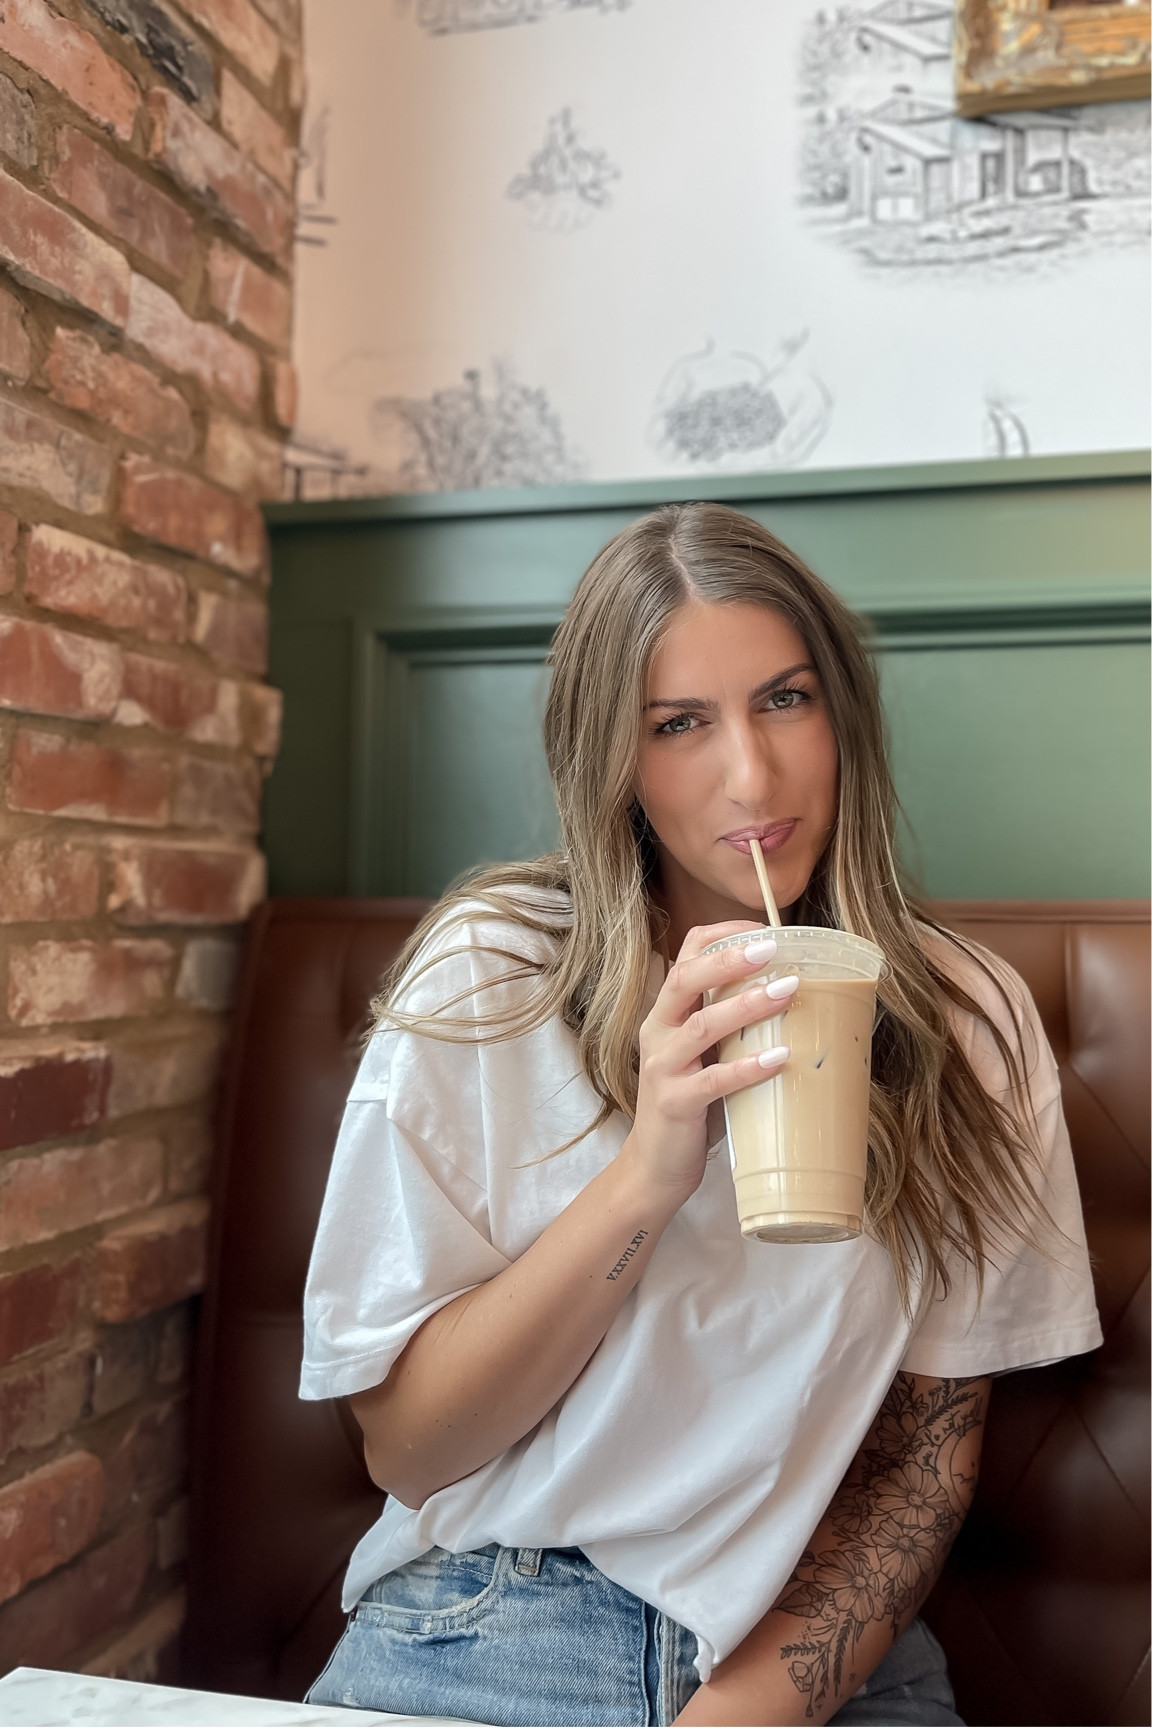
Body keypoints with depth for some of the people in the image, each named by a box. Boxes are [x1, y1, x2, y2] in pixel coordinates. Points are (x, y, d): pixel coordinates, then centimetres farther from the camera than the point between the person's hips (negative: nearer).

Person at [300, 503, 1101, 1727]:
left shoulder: (964, 1021, -2)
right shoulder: (486, 977, -7)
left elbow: (927, 1456, 3)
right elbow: (402, 1447, -8)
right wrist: (647, 1176, -21)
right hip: (482, 1625, 0)